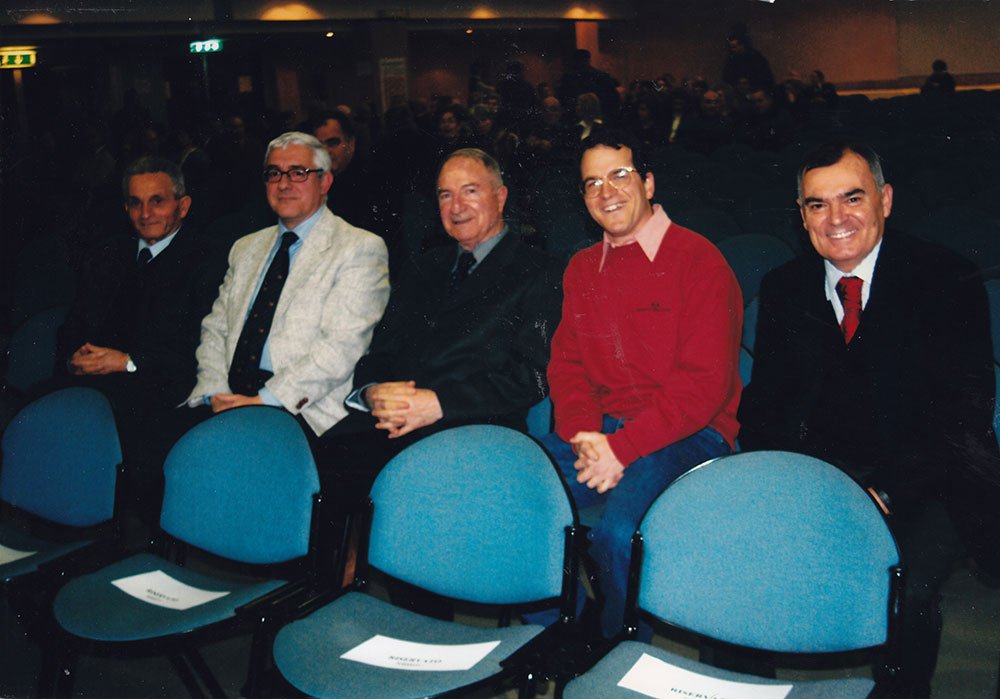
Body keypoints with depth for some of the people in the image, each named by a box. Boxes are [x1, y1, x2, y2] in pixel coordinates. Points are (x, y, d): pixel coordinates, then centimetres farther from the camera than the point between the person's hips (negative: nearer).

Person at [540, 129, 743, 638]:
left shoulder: (698, 259, -5)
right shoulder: (582, 268, 16)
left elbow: (705, 381, -12)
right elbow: (566, 362, 12)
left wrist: (623, 447, -18)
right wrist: (584, 436, -9)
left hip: (687, 434, -5)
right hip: (600, 430, 6)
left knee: (618, 532, -32)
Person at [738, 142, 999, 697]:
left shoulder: (948, 281, -4)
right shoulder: (784, 289, 8)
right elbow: (764, 401, 8)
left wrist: (886, 494, -23)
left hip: (919, 484, -3)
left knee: (906, 589, -31)